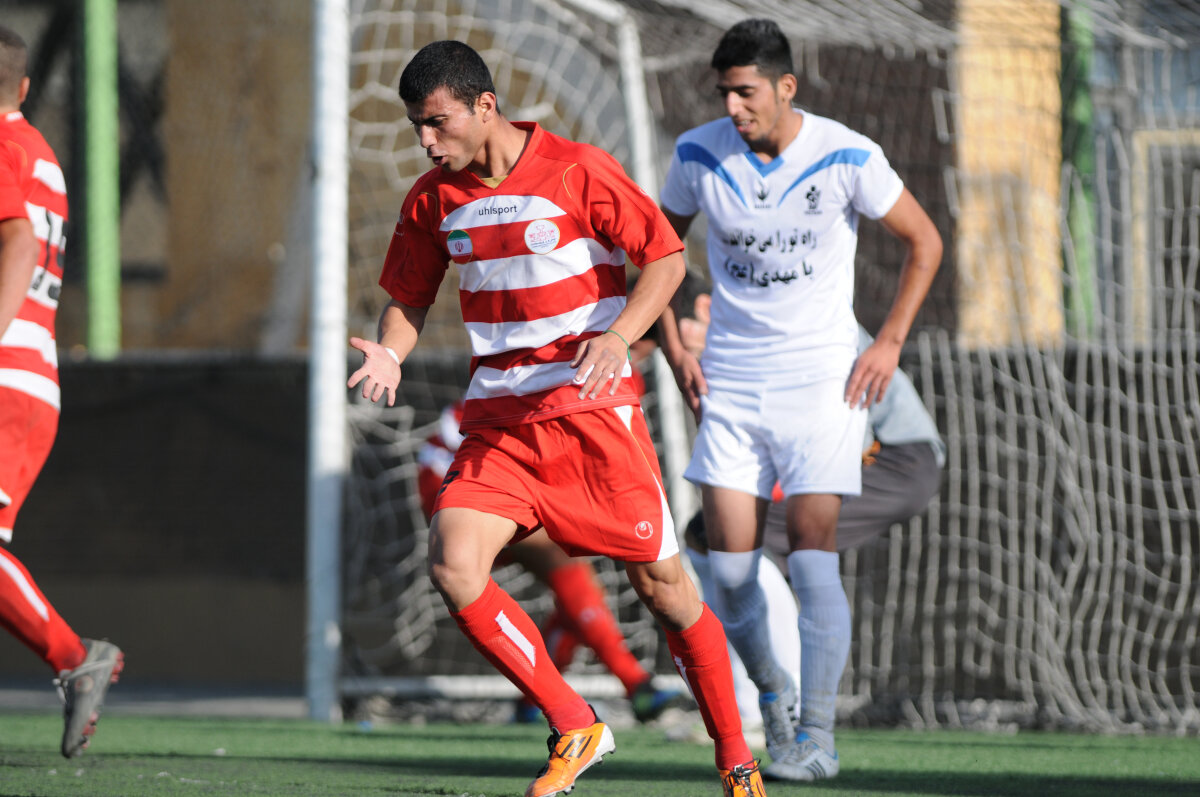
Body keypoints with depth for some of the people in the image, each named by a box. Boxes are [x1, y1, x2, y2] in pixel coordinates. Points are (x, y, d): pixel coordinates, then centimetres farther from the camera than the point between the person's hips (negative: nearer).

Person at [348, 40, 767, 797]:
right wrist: (390, 354, -6)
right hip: (500, 423, 4)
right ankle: (574, 728, -7)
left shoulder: (578, 172, -9)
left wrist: (618, 336, -22)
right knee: (453, 564, -19)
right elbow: (409, 300, 16)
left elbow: (667, 257, -6)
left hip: (595, 413, -4)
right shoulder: (433, 199, 5)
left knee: (661, 584, 0)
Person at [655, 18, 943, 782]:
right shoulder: (699, 155, -4)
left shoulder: (846, 157, -11)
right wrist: (674, 347, 6)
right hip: (730, 379, 3)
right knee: (729, 563, -3)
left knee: (813, 553, -13)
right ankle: (773, 692, 23)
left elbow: (924, 241, 3)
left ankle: (817, 736, -8)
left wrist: (889, 343, -4)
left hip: (822, 376, -3)